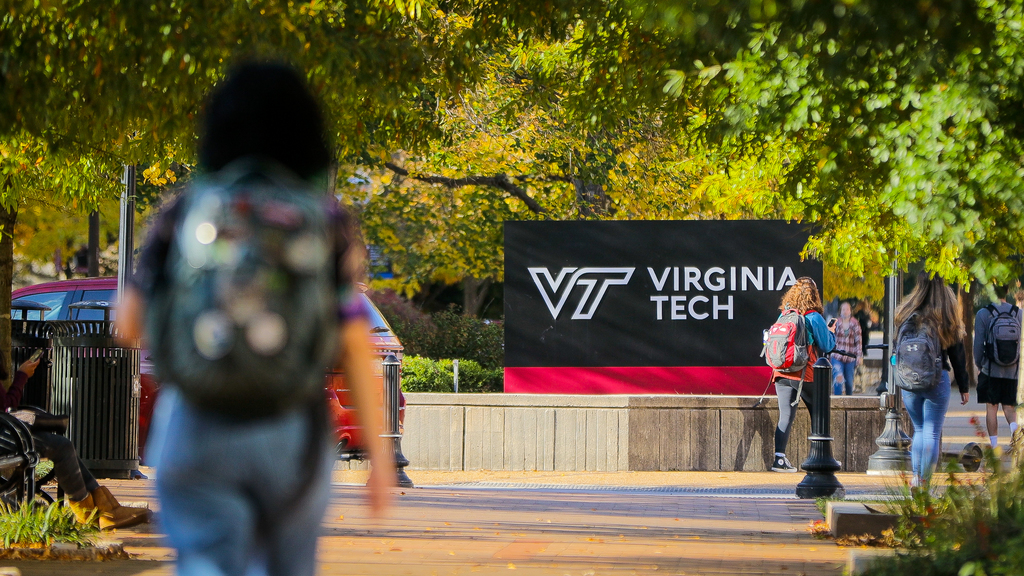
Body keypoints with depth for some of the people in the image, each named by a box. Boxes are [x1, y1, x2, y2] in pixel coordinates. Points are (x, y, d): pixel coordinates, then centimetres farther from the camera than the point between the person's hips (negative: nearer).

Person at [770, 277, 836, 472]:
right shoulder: (814, 318, -8)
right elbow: (827, 346, -2)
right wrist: (831, 333, 17)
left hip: (781, 374, 4)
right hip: (805, 374, -4)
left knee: (785, 416, 1)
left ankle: (779, 457, -11)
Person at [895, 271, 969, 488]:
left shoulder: (907, 314, -1)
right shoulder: (947, 318, -5)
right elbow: (958, 354, 0)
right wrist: (963, 387, 7)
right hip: (937, 380, -2)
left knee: (919, 429, 17)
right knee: (932, 433, 3)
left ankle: (916, 478, 11)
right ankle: (924, 482, 1)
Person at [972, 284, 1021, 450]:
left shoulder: (983, 314, -6)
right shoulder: (1019, 313, 0)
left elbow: (978, 344, -6)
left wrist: (979, 365, 9)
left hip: (991, 369, -2)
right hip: (1013, 370, 2)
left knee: (991, 408, 6)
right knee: (1009, 405, 10)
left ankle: (994, 444, 5)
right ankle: (1014, 425, -20)